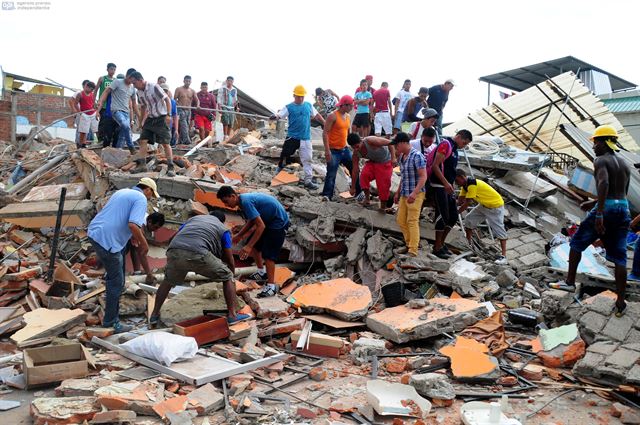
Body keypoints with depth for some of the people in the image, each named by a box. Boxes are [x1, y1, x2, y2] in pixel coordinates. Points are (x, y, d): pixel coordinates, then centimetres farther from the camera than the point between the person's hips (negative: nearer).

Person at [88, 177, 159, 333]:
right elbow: (133, 225, -22)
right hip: (107, 240, -10)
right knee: (117, 281, 2)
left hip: (94, 232, 10)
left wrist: (133, 236, 39)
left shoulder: (122, 192, 21)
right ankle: (111, 320, 11)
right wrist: (144, 243, -7)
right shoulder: (141, 199, -7)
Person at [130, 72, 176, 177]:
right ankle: (141, 165, 5)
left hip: (161, 118, -7)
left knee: (165, 143, -7)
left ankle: (170, 168, -3)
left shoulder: (154, 87, -16)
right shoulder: (139, 92, 6)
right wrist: (141, 121, 20)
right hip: (150, 119, 7)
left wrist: (168, 115, -21)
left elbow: (167, 99, -14)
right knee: (143, 140, -1)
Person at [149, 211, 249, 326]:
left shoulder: (194, 218, 36)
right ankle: (232, 314, 12)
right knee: (227, 277, 16)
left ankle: (154, 315, 37)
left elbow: (176, 235, 31)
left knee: (168, 281, 33)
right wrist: (231, 278, 41)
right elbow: (230, 261, 25)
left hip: (173, 252, 4)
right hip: (197, 254, -4)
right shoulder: (223, 229, 26)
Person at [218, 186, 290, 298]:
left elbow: (261, 226, -31)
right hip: (268, 221, 10)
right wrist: (239, 235, 11)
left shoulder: (246, 202, -28)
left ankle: (272, 286, -4)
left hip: (279, 223, -10)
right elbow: (252, 221, 15)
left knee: (268, 254, -12)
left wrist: (248, 246, -29)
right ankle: (261, 272, 31)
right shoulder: (243, 200, 2)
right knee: (255, 245, 14)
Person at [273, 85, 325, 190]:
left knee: (307, 159, 3)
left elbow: (317, 115, 18)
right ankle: (279, 172, 21)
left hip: (306, 138, 3)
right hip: (292, 137, -3)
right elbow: (280, 115, -16)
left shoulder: (308, 105, 8)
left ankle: (308, 180, 9)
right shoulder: (289, 107, -3)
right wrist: (275, 117, -38)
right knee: (285, 154, 1)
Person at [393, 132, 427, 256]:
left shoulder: (417, 156, -14)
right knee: (400, 220, 11)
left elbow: (423, 177, -18)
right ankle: (409, 244, 24)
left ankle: (413, 251, -5)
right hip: (404, 194, 9)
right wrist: (398, 193, 23)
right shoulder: (401, 157, 11)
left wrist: (414, 193, -27)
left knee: (412, 221, -8)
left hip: (415, 194, -9)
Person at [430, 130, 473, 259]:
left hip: (447, 187, 10)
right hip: (439, 186, -10)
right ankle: (437, 248, -1)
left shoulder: (454, 149, 19)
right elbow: (435, 166, -18)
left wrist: (451, 186, 18)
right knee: (443, 216, -8)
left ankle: (441, 243, 20)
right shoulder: (446, 144, -10)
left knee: (453, 217, 10)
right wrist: (446, 183, -24)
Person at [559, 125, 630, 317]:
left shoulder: (601, 160, -6)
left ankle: (570, 281, 19)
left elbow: (604, 184, -24)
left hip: (606, 208, -6)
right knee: (619, 256, 6)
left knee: (577, 243, 13)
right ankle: (620, 303, 6)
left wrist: (599, 213, -29)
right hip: (624, 209, 7)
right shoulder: (625, 165, 17)